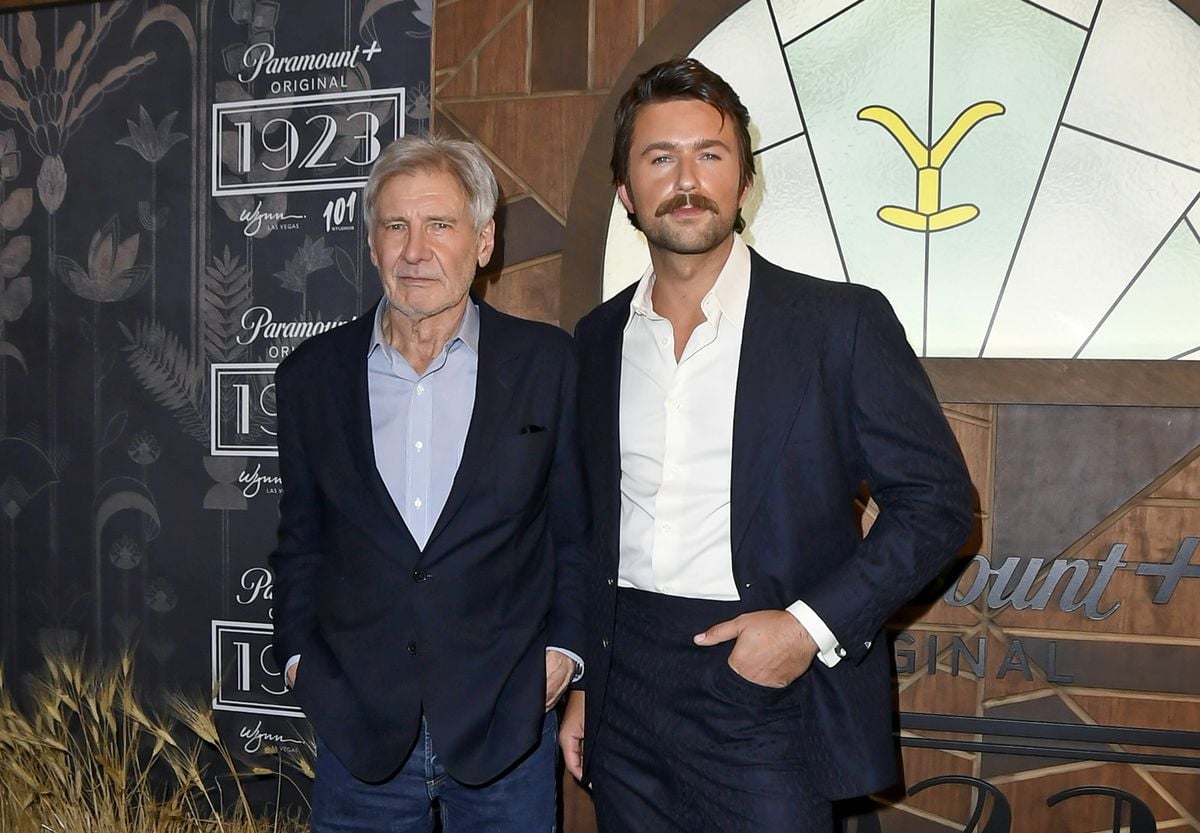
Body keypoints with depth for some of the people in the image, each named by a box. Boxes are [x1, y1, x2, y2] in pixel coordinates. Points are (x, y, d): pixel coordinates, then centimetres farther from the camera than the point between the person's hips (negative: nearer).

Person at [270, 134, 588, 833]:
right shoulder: (311, 375, 4)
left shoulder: (546, 362, -2)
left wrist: (563, 644, -6)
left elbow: (577, 525, 3)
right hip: (359, 722, 2)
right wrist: (299, 652, 3)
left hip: (507, 726, -1)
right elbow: (301, 538, 13)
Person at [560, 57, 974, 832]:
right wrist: (583, 681, 12)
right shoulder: (597, 339, 7)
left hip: (768, 700, -3)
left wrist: (812, 625, -15)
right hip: (624, 695, 4)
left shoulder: (841, 322, -6)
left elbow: (938, 501, -6)